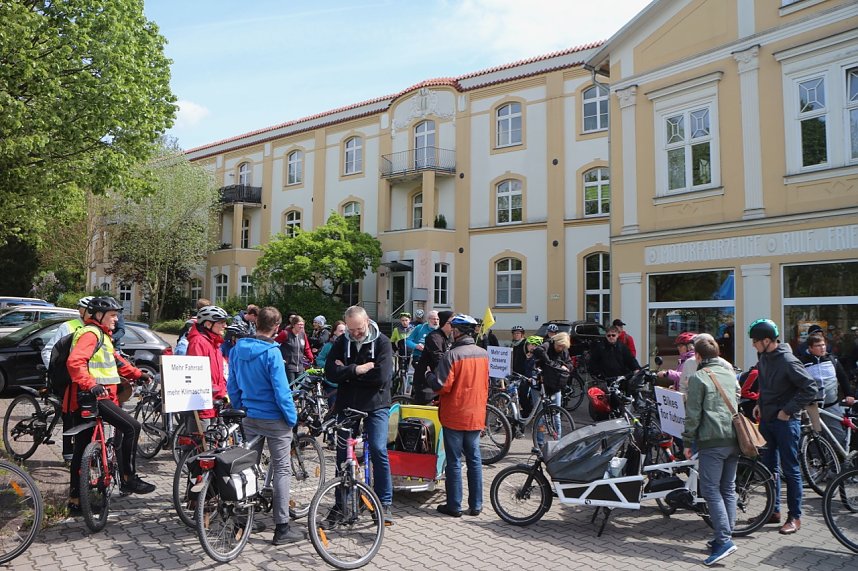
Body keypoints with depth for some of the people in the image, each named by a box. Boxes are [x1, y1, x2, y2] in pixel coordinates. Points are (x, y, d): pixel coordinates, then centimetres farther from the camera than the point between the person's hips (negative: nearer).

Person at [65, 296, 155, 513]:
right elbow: (75, 362, -25)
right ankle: (128, 479, -8)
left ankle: (75, 499, 20)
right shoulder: (91, 333, -11)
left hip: (88, 398, 11)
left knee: (82, 449, 13)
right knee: (131, 426, -14)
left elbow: (116, 361, 30)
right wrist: (91, 384, -35)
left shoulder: (102, 335, 22)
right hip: (92, 396, -11)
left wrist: (137, 374, 22)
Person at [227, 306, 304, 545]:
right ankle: (282, 528, 5)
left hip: (249, 417, 7)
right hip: (274, 419, -6)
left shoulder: (237, 349, 1)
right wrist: (292, 417, -7)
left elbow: (232, 385, 9)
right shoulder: (271, 352, -20)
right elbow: (281, 390, -19)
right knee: (282, 470, 2)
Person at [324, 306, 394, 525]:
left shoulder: (382, 342, -8)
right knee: (342, 453, 9)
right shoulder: (342, 342, 1)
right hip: (347, 404, 4)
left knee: (378, 451, -11)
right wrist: (358, 369, -20)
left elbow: (382, 376, -20)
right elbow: (330, 372, -9)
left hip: (375, 404, -3)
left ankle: (385, 502, 2)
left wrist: (347, 372, -13)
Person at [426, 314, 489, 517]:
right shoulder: (483, 354, 3)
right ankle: (476, 505, 19)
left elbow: (442, 386, -18)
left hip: (454, 416, -5)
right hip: (476, 416, 5)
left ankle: (454, 506, 11)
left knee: (454, 461, 4)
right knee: (474, 459, 13)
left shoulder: (452, 355, -17)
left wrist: (429, 375, -1)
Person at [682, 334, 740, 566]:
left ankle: (724, 540, -9)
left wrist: (687, 442, -2)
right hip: (734, 438, 7)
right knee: (728, 489, 14)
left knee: (711, 490, -3)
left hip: (712, 441, -7)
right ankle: (725, 535, 20)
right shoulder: (730, 373, 12)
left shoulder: (699, 377, -9)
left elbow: (693, 414, -10)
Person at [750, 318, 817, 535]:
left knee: (790, 470, 2)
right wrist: (760, 404, 9)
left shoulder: (787, 361, -19)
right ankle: (774, 510, 26)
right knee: (769, 466, 14)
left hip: (785, 422, -8)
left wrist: (788, 410, -18)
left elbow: (810, 389, -21)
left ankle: (795, 517, 14)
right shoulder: (763, 357, 5)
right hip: (767, 419, 8)